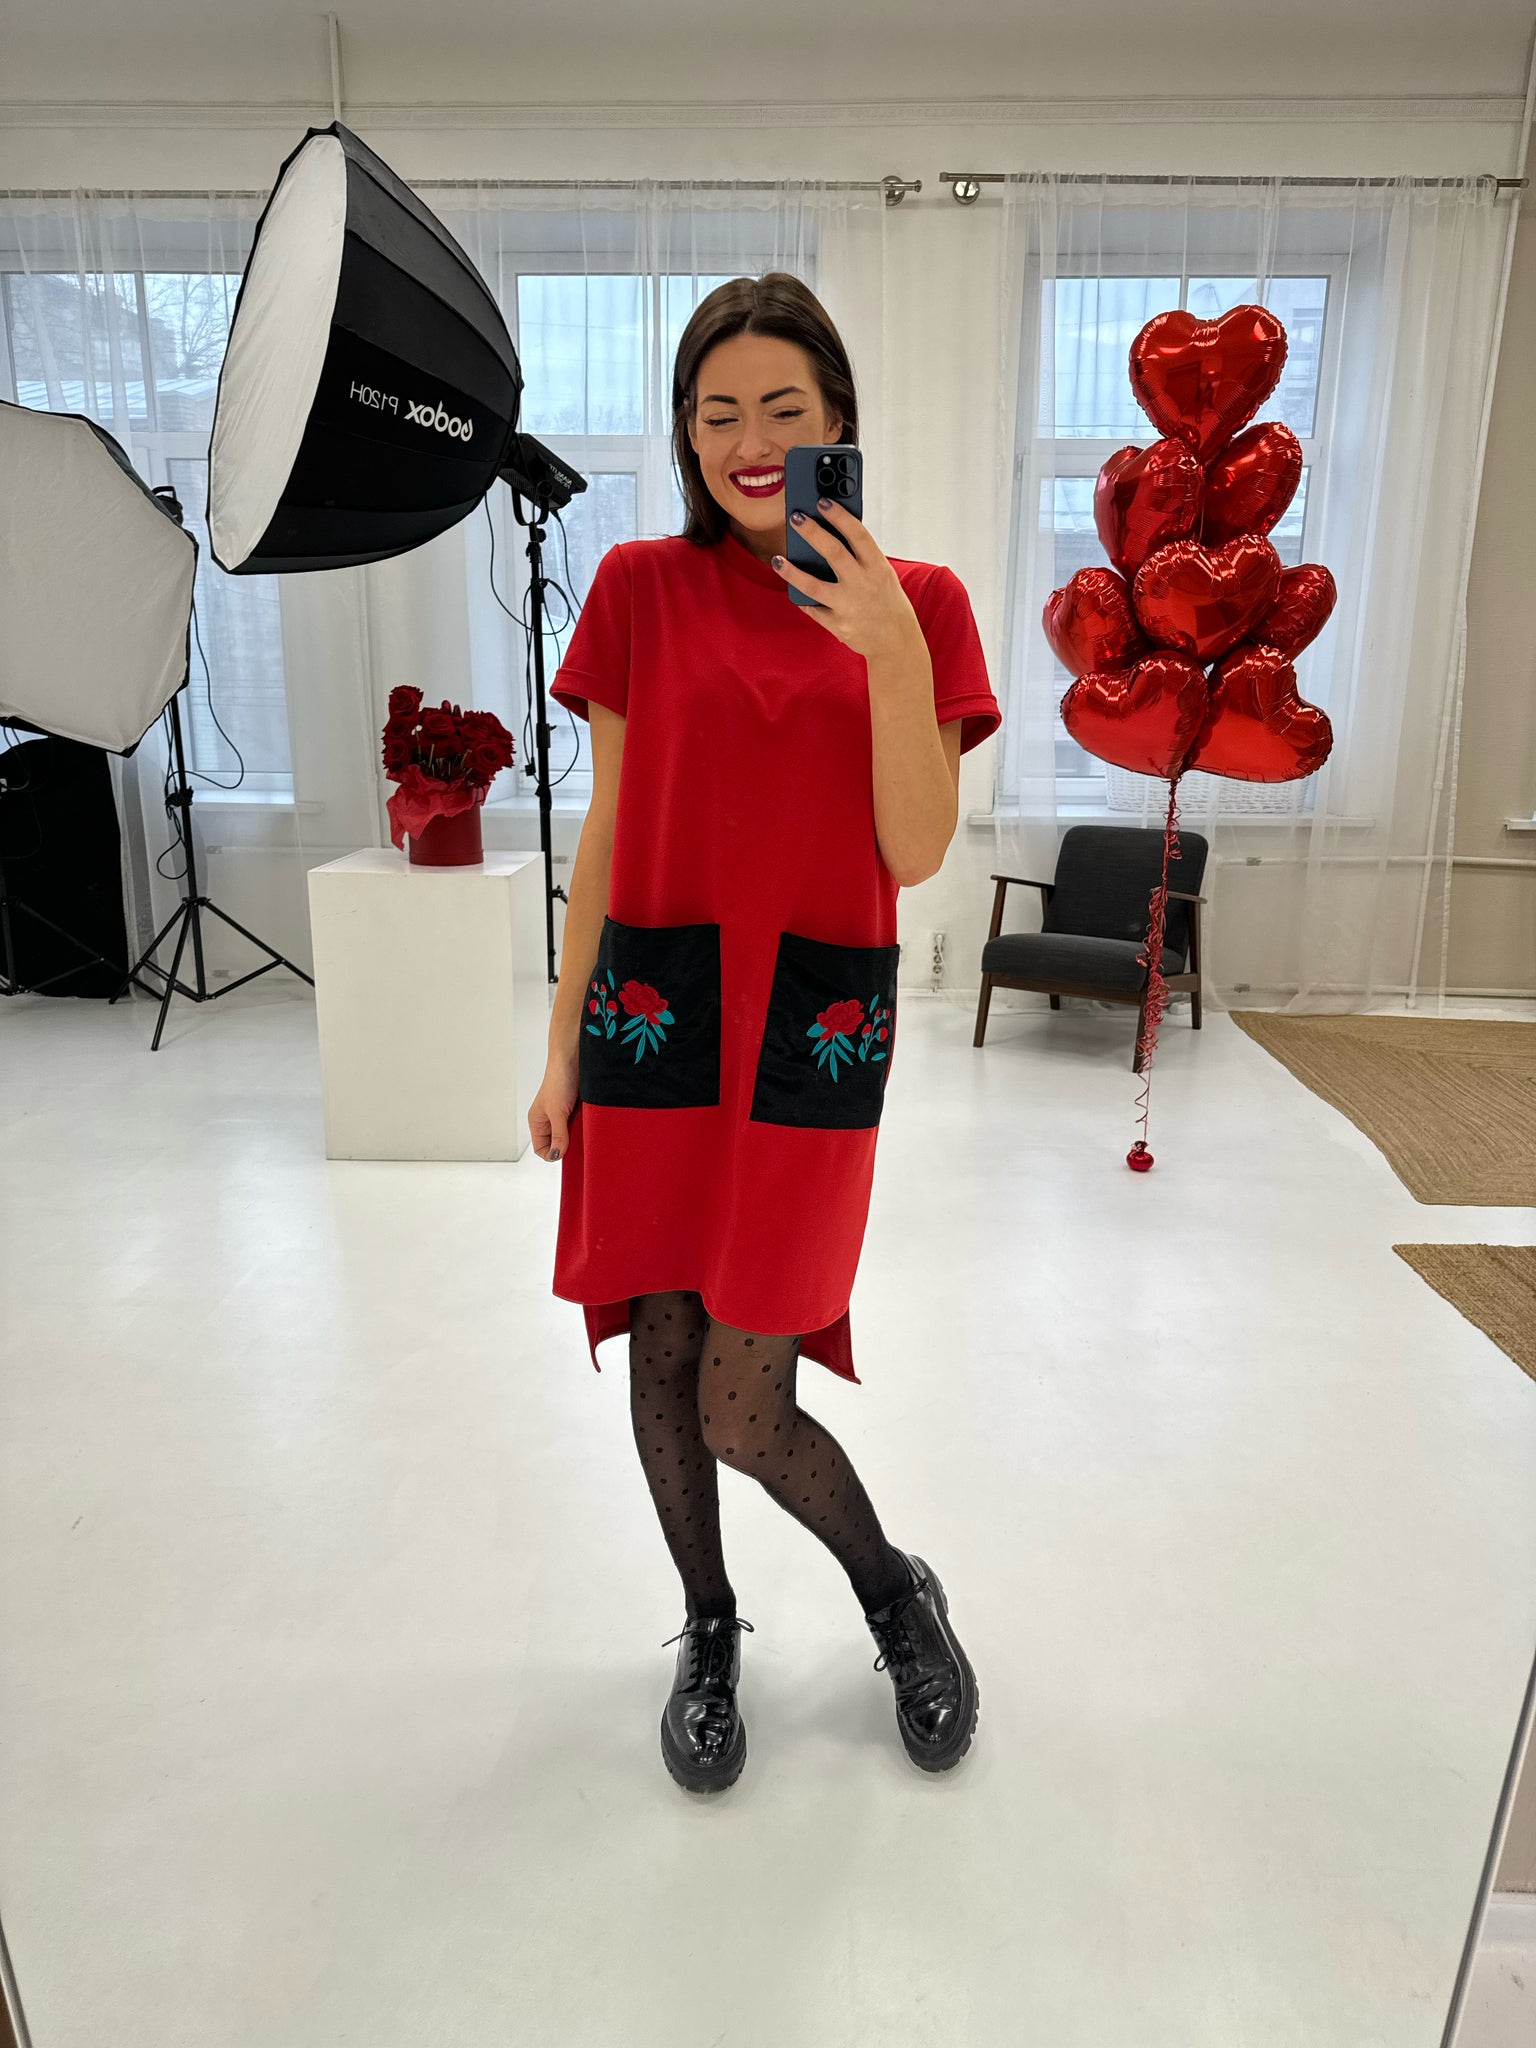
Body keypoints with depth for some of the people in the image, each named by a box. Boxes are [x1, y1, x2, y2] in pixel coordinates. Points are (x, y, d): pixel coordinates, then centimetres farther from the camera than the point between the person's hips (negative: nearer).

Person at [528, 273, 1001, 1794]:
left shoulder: (916, 602, 3)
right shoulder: (640, 588, 5)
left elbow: (915, 853, -5)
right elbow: (607, 831, 7)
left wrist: (891, 651, -18)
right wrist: (563, 1040, 6)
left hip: (816, 1023, -2)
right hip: (654, 1006, 2)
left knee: (741, 1404, -1)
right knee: (661, 1357, 10)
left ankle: (896, 1589, 31)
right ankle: (710, 1629, 37)